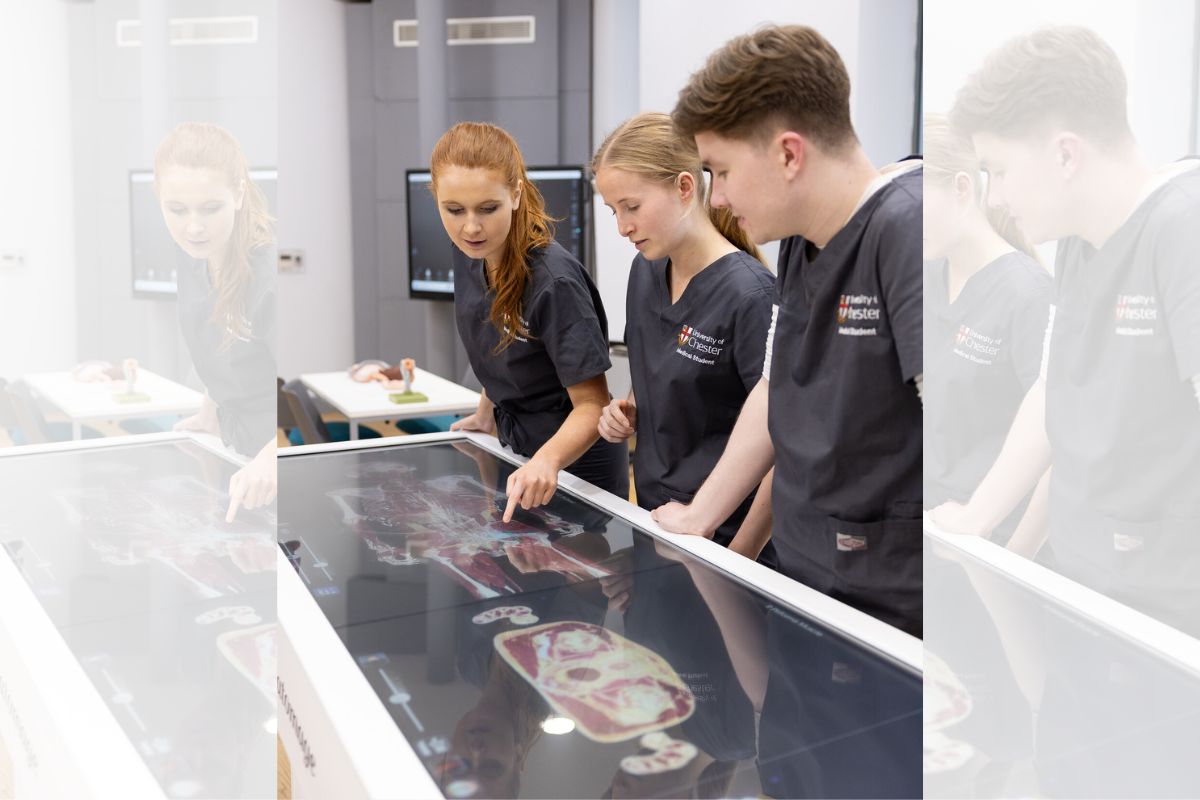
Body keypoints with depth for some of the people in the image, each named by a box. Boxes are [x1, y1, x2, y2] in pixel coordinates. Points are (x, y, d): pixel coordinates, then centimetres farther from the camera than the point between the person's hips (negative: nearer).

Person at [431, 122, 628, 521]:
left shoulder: (554, 281, -29)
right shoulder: (471, 252, -7)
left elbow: (592, 404, -27)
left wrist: (547, 461, -43)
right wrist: (488, 412, 12)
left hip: (573, 464, -7)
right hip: (515, 453, 7)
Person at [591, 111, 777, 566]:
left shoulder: (749, 294, -20)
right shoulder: (645, 272, 4)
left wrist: (741, 556, -18)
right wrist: (630, 413, 0)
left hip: (725, 540, -7)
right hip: (653, 517, 7)